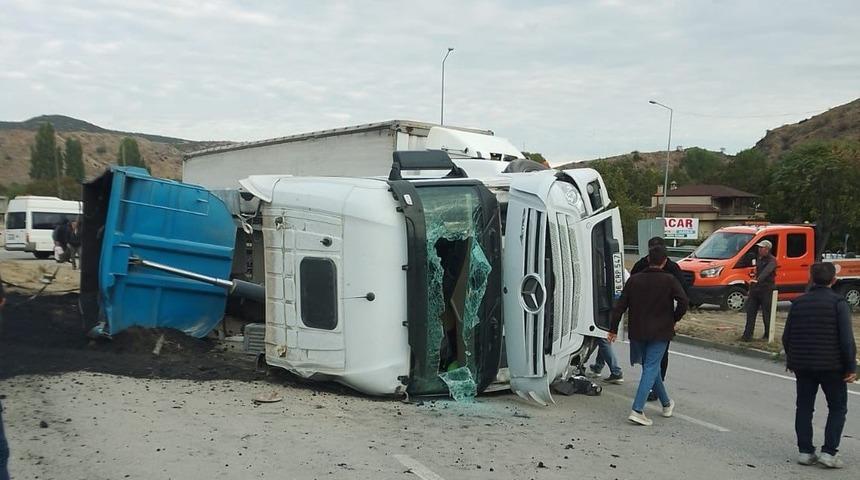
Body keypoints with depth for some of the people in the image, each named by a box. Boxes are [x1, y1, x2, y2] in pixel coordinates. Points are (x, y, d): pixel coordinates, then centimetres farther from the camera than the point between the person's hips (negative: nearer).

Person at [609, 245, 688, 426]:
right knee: (651, 369, -3)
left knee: (651, 367, 18)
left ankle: (666, 404, 33)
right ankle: (637, 410, -14)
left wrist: (613, 329, 6)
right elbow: (683, 302, -16)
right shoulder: (669, 281, -6)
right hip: (660, 332, -4)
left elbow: (620, 306, 1)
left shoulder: (634, 279, 3)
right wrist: (674, 319, 2)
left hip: (637, 332, 4)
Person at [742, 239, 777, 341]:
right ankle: (747, 335, -1)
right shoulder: (759, 259, 15)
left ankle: (768, 334, 16)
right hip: (755, 288, 7)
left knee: (766, 313, 2)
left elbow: (766, 271, -31)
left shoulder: (771, 260, -11)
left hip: (766, 290, -7)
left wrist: (757, 280, -48)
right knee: (750, 312, 0)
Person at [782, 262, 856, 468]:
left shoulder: (798, 303, 4)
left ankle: (805, 451, 13)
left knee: (804, 407, 12)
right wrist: (851, 367, -6)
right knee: (837, 408, 9)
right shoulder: (838, 303, -10)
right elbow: (847, 339, -14)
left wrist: (792, 360, 22)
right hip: (831, 366, -4)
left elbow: (786, 337, 8)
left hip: (802, 365, 4)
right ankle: (828, 452, 2)